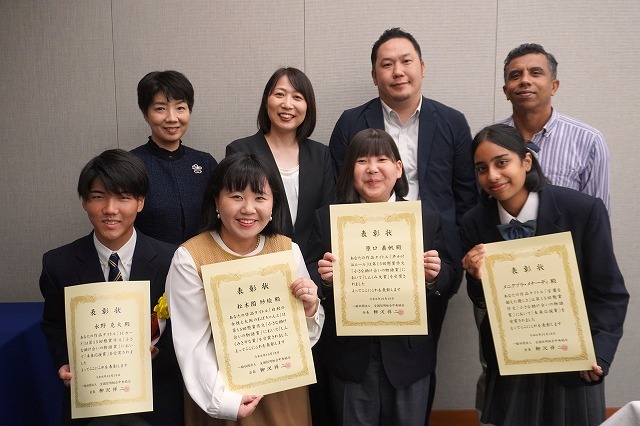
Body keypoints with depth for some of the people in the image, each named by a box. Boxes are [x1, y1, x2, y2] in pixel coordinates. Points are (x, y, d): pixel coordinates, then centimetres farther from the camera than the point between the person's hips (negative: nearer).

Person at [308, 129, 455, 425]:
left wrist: (434, 274, -18)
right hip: (350, 353, 0)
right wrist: (325, 278, -21)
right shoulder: (327, 218, -2)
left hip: (408, 353, 1)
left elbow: (449, 278, 3)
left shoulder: (426, 217, 0)